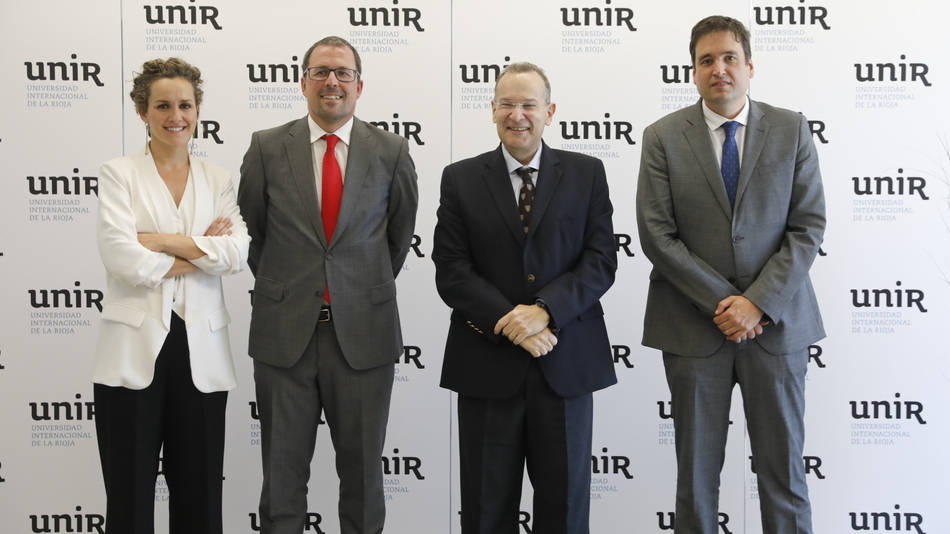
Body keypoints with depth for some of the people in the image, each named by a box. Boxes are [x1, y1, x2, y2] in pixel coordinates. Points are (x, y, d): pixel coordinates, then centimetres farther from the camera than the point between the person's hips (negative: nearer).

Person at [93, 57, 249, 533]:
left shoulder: (217, 180, 11)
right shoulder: (119, 174, 3)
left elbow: (238, 253, -5)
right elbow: (121, 257, -12)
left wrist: (162, 240, -10)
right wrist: (200, 251, -6)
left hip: (202, 351, 3)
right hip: (135, 350, -2)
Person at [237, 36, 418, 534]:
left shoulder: (391, 151, 1)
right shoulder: (267, 147, 1)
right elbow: (251, 231, 10)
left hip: (363, 331, 0)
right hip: (284, 331, 0)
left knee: (362, 467, 10)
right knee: (283, 469, 9)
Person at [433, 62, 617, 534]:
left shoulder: (587, 174, 6)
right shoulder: (460, 179, 5)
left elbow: (601, 260, -2)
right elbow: (451, 271, -3)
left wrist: (545, 310, -17)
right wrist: (510, 323, -15)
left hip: (566, 362, 0)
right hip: (488, 365, 0)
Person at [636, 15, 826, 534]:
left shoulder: (792, 131, 3)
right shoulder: (662, 137, 0)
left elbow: (808, 228, -2)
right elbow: (657, 236, -6)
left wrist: (758, 303, -13)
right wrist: (724, 303, -12)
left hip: (776, 322, 1)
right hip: (694, 327, 0)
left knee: (783, 466, 8)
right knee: (696, 471, 8)